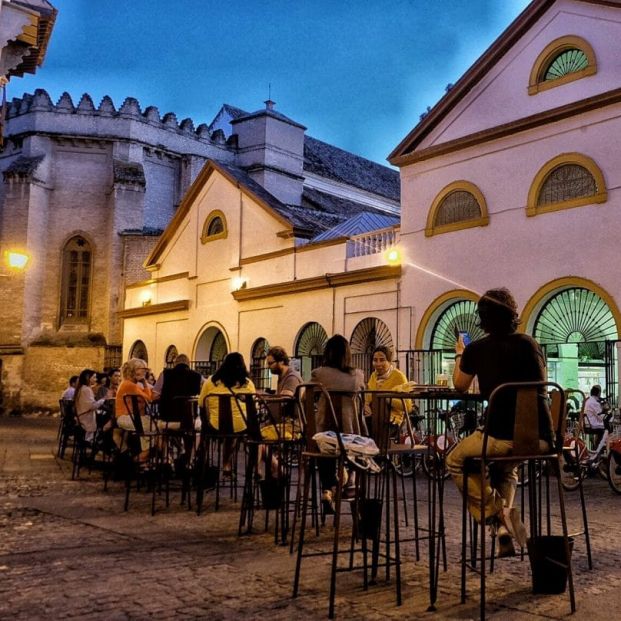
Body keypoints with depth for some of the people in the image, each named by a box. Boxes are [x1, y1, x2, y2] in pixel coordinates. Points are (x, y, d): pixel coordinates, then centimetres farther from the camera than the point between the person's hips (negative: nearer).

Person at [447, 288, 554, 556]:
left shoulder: (476, 349, -2)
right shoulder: (530, 343, 5)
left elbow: (459, 386, 16)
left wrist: (459, 355, 31)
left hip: (503, 437, -5)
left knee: (455, 461, 20)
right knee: (507, 466, 35)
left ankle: (495, 514, 6)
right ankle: (505, 512, 22)